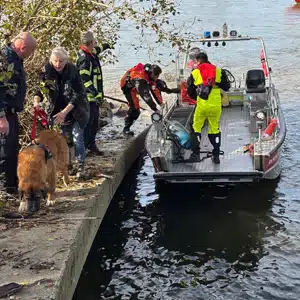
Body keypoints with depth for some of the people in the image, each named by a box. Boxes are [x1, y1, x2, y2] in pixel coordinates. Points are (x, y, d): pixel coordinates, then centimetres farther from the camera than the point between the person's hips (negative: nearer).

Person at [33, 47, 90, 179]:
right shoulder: (46, 70, -12)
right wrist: (36, 101, -29)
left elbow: (77, 95, -22)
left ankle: (81, 167, -3)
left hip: (76, 110, -3)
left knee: (77, 136, -9)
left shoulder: (73, 71, -21)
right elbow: (40, 89, -7)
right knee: (64, 137, 8)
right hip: (58, 110, 3)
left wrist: (64, 112, -29)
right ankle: (67, 163, 24)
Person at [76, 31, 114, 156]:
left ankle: (92, 146, 25)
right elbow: (85, 80, -26)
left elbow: (97, 49, 35)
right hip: (88, 97, -10)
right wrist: (96, 94, -29)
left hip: (93, 96, 10)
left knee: (94, 124, 16)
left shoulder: (91, 53, 10)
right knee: (88, 123, -9)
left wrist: (107, 46, 53)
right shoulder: (85, 59, -21)